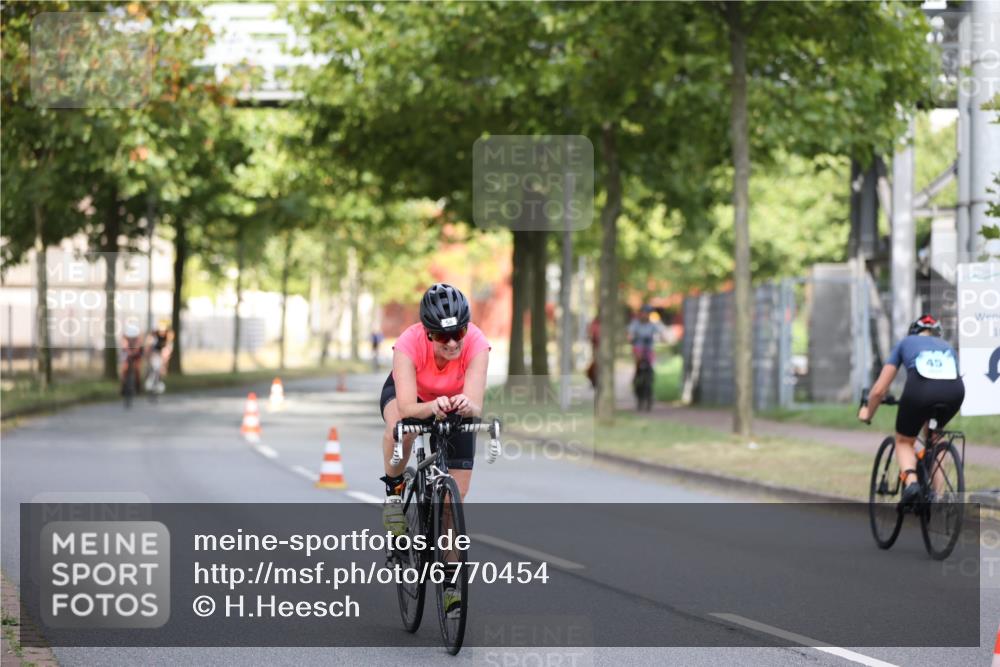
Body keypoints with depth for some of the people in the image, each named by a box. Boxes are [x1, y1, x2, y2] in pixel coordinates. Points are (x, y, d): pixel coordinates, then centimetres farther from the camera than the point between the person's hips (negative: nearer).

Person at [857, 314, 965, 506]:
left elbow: (880, 390, 26)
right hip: (954, 392, 3)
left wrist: (868, 413, 44)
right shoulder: (946, 346, 37)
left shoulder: (905, 343, 30)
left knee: (904, 442, 23)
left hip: (920, 390, -3)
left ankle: (911, 481, -7)